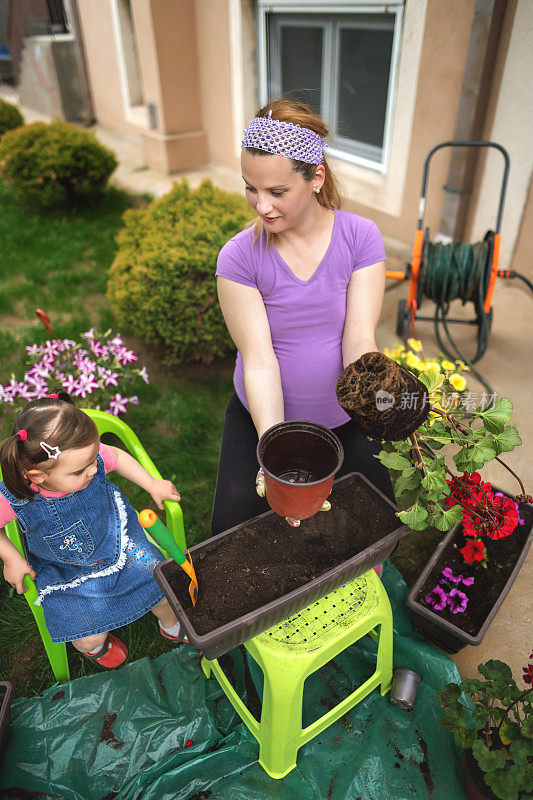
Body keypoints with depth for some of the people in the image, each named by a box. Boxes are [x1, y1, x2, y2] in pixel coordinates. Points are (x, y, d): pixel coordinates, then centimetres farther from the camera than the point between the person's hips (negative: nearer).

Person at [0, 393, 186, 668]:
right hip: (66, 572, -1)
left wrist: (153, 485, -6)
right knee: (89, 637, -5)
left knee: (164, 589, 1)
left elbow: (117, 456, -4)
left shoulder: (90, 457, -29)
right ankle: (97, 645, 37)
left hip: (117, 541, 2)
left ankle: (172, 628, 40)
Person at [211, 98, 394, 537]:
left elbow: (359, 340, -18)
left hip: (344, 418, 1)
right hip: (262, 417, 0)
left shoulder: (362, 236, -11)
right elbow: (259, 361, -22)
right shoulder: (239, 257, -16)